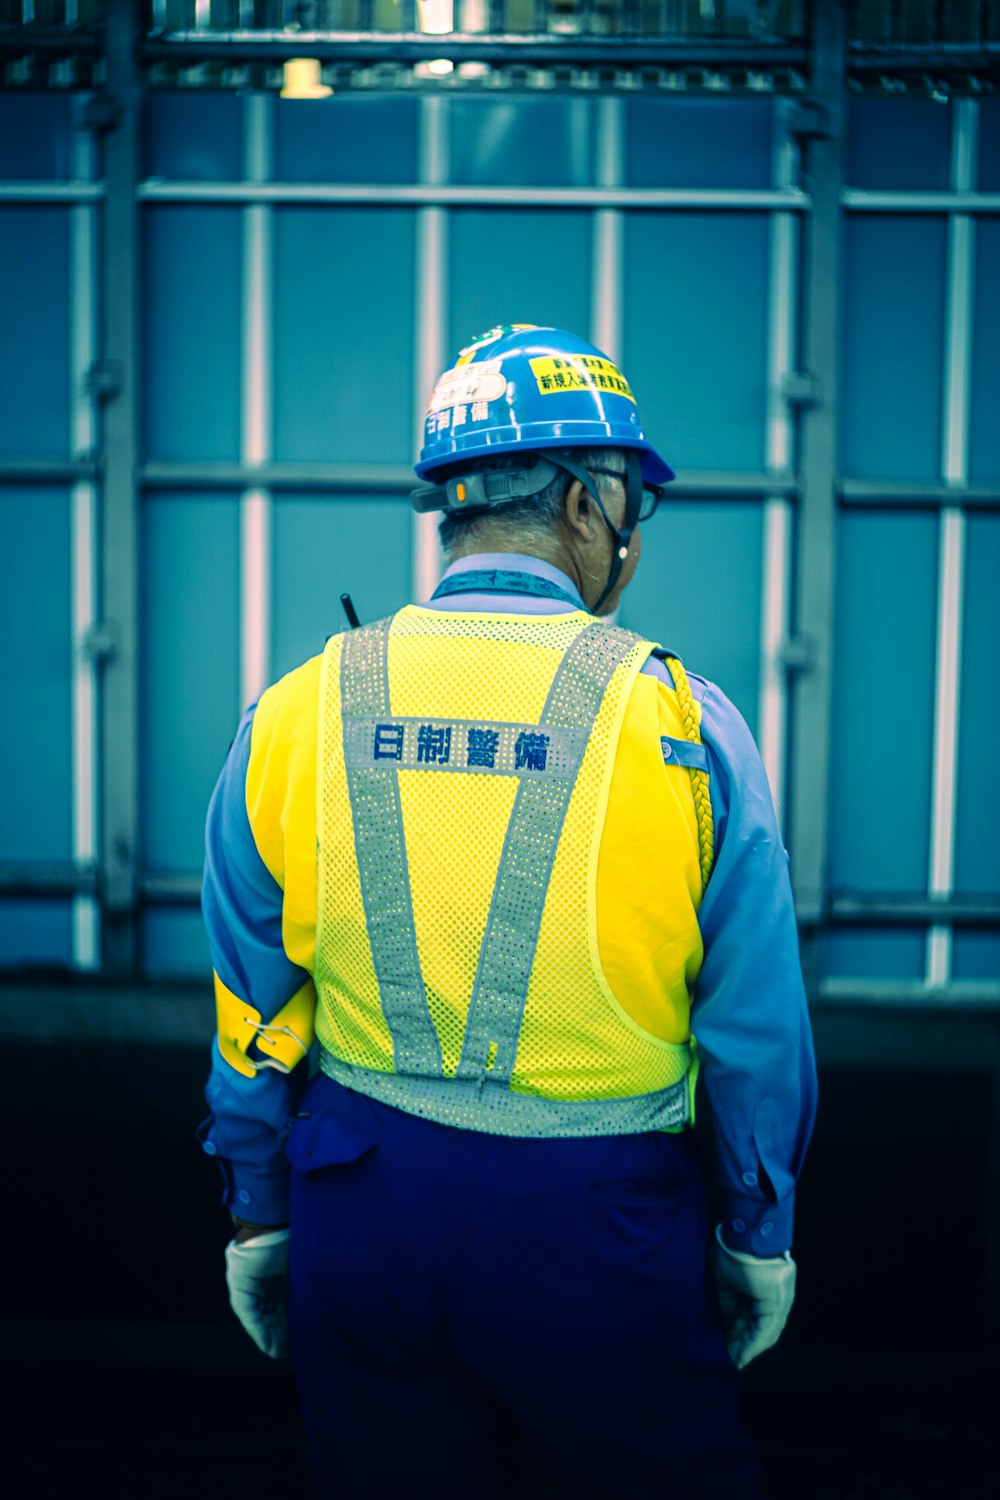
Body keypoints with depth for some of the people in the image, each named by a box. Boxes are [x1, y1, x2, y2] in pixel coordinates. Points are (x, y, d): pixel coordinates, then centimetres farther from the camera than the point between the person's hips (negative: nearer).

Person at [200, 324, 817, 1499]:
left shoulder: (298, 713, -3)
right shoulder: (681, 722, -11)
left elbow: (250, 1011, 3)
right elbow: (755, 1028, -6)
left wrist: (258, 1216, 14)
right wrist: (759, 1234, 8)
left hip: (359, 1220, 3)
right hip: (597, 1227, -2)